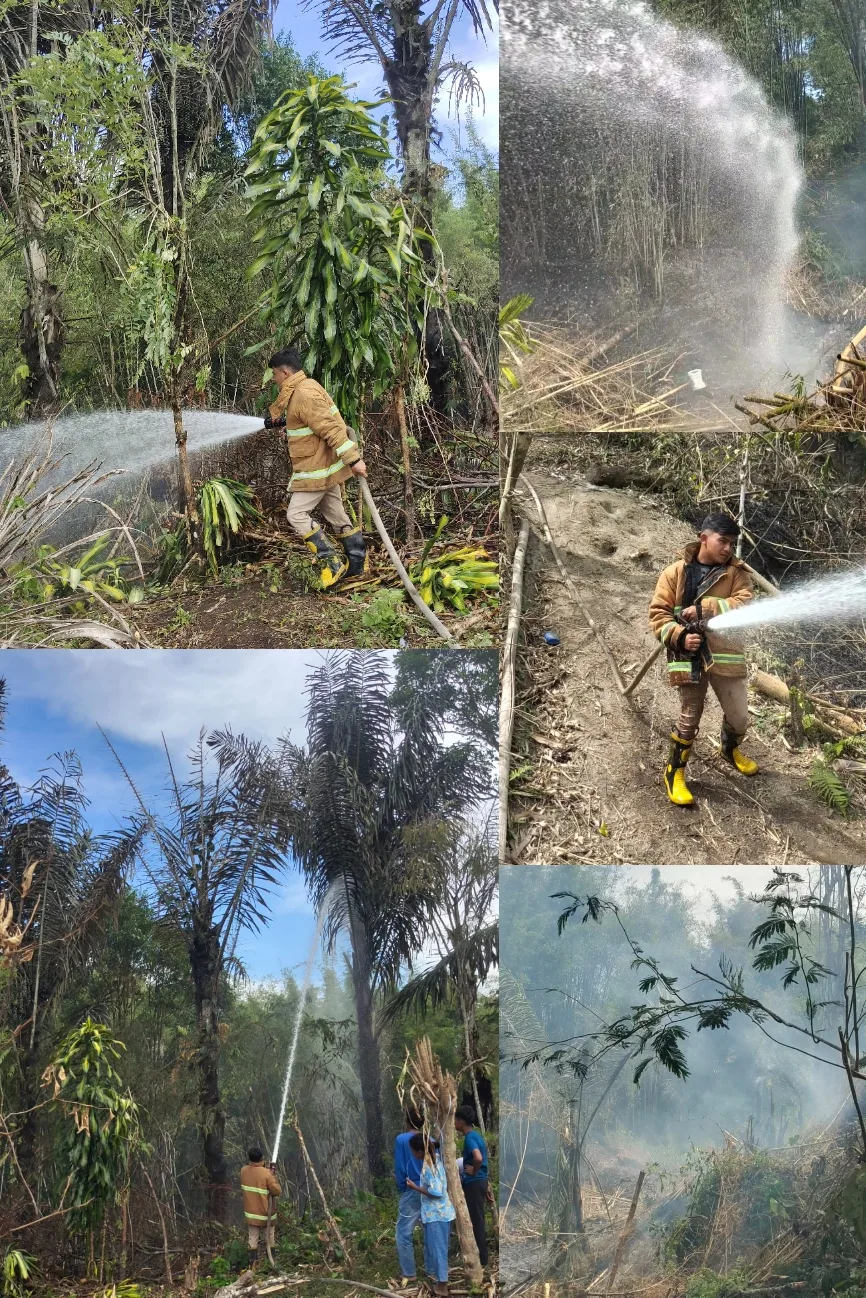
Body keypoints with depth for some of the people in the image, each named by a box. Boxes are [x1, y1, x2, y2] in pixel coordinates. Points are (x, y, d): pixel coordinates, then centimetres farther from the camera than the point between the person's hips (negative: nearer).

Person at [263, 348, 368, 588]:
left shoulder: (305, 394, -23)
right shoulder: (297, 390, 10)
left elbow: (330, 428, -28)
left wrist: (353, 459, -30)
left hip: (317, 468, -10)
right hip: (323, 465, 10)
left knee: (296, 514, -7)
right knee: (336, 514, 15)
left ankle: (332, 562, -8)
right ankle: (357, 561, 22)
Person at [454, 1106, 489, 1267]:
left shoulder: (469, 1137, -18)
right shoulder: (476, 1135, 12)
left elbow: (478, 1158, -34)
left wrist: (473, 1172, -17)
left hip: (474, 1183, -10)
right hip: (479, 1181, 10)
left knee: (477, 1220, -4)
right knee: (478, 1219, 15)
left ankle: (482, 1258, 1)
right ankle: (481, 1254, 20)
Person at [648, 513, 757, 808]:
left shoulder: (737, 573, 2)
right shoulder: (676, 573, 0)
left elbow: (744, 604, -14)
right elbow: (658, 613, -1)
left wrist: (703, 608, -22)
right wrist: (680, 636, -17)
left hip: (726, 655, 2)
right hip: (690, 656, -2)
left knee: (739, 716, 10)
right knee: (690, 719, 4)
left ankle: (730, 750, 44)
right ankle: (674, 772, 24)